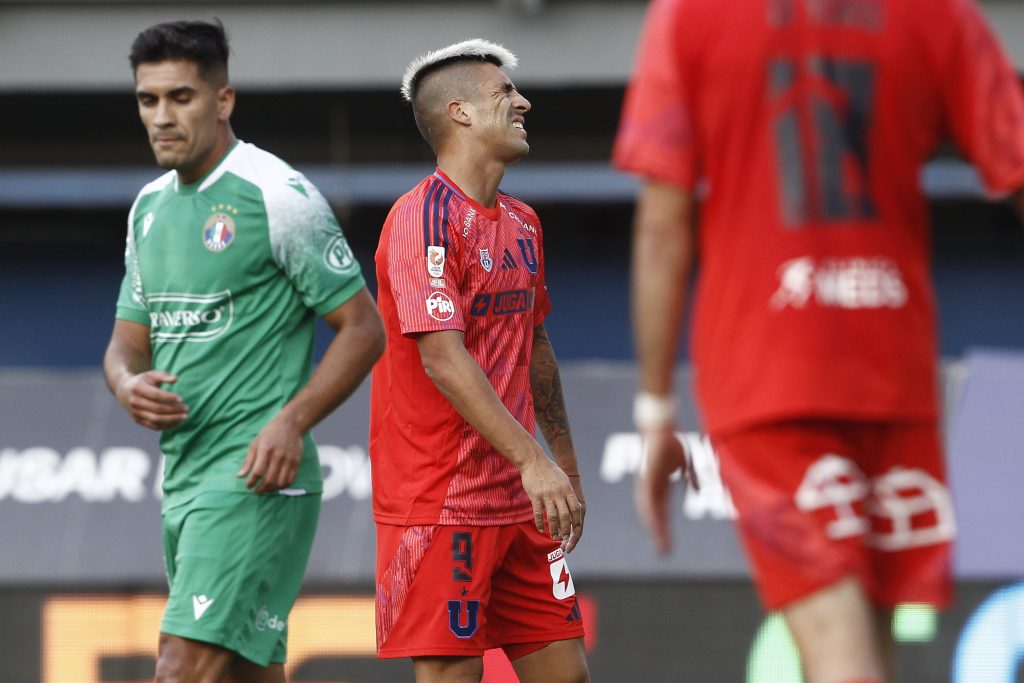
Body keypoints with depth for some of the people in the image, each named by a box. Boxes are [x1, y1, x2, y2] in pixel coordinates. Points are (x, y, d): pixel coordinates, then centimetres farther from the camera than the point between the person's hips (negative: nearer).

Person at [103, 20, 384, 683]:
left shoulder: (277, 195, -9)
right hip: (183, 474, 8)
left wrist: (292, 421, -21)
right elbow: (130, 336, 20)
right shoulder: (151, 206, 14)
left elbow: (363, 327, -8)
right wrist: (129, 384, -4)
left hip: (256, 478, -8)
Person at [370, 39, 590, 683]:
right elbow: (442, 357, -22)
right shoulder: (423, 218, -13)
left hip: (519, 502, 8)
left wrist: (567, 466, 25)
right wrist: (531, 460, -28)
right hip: (441, 503, -8)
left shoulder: (522, 223, 15)